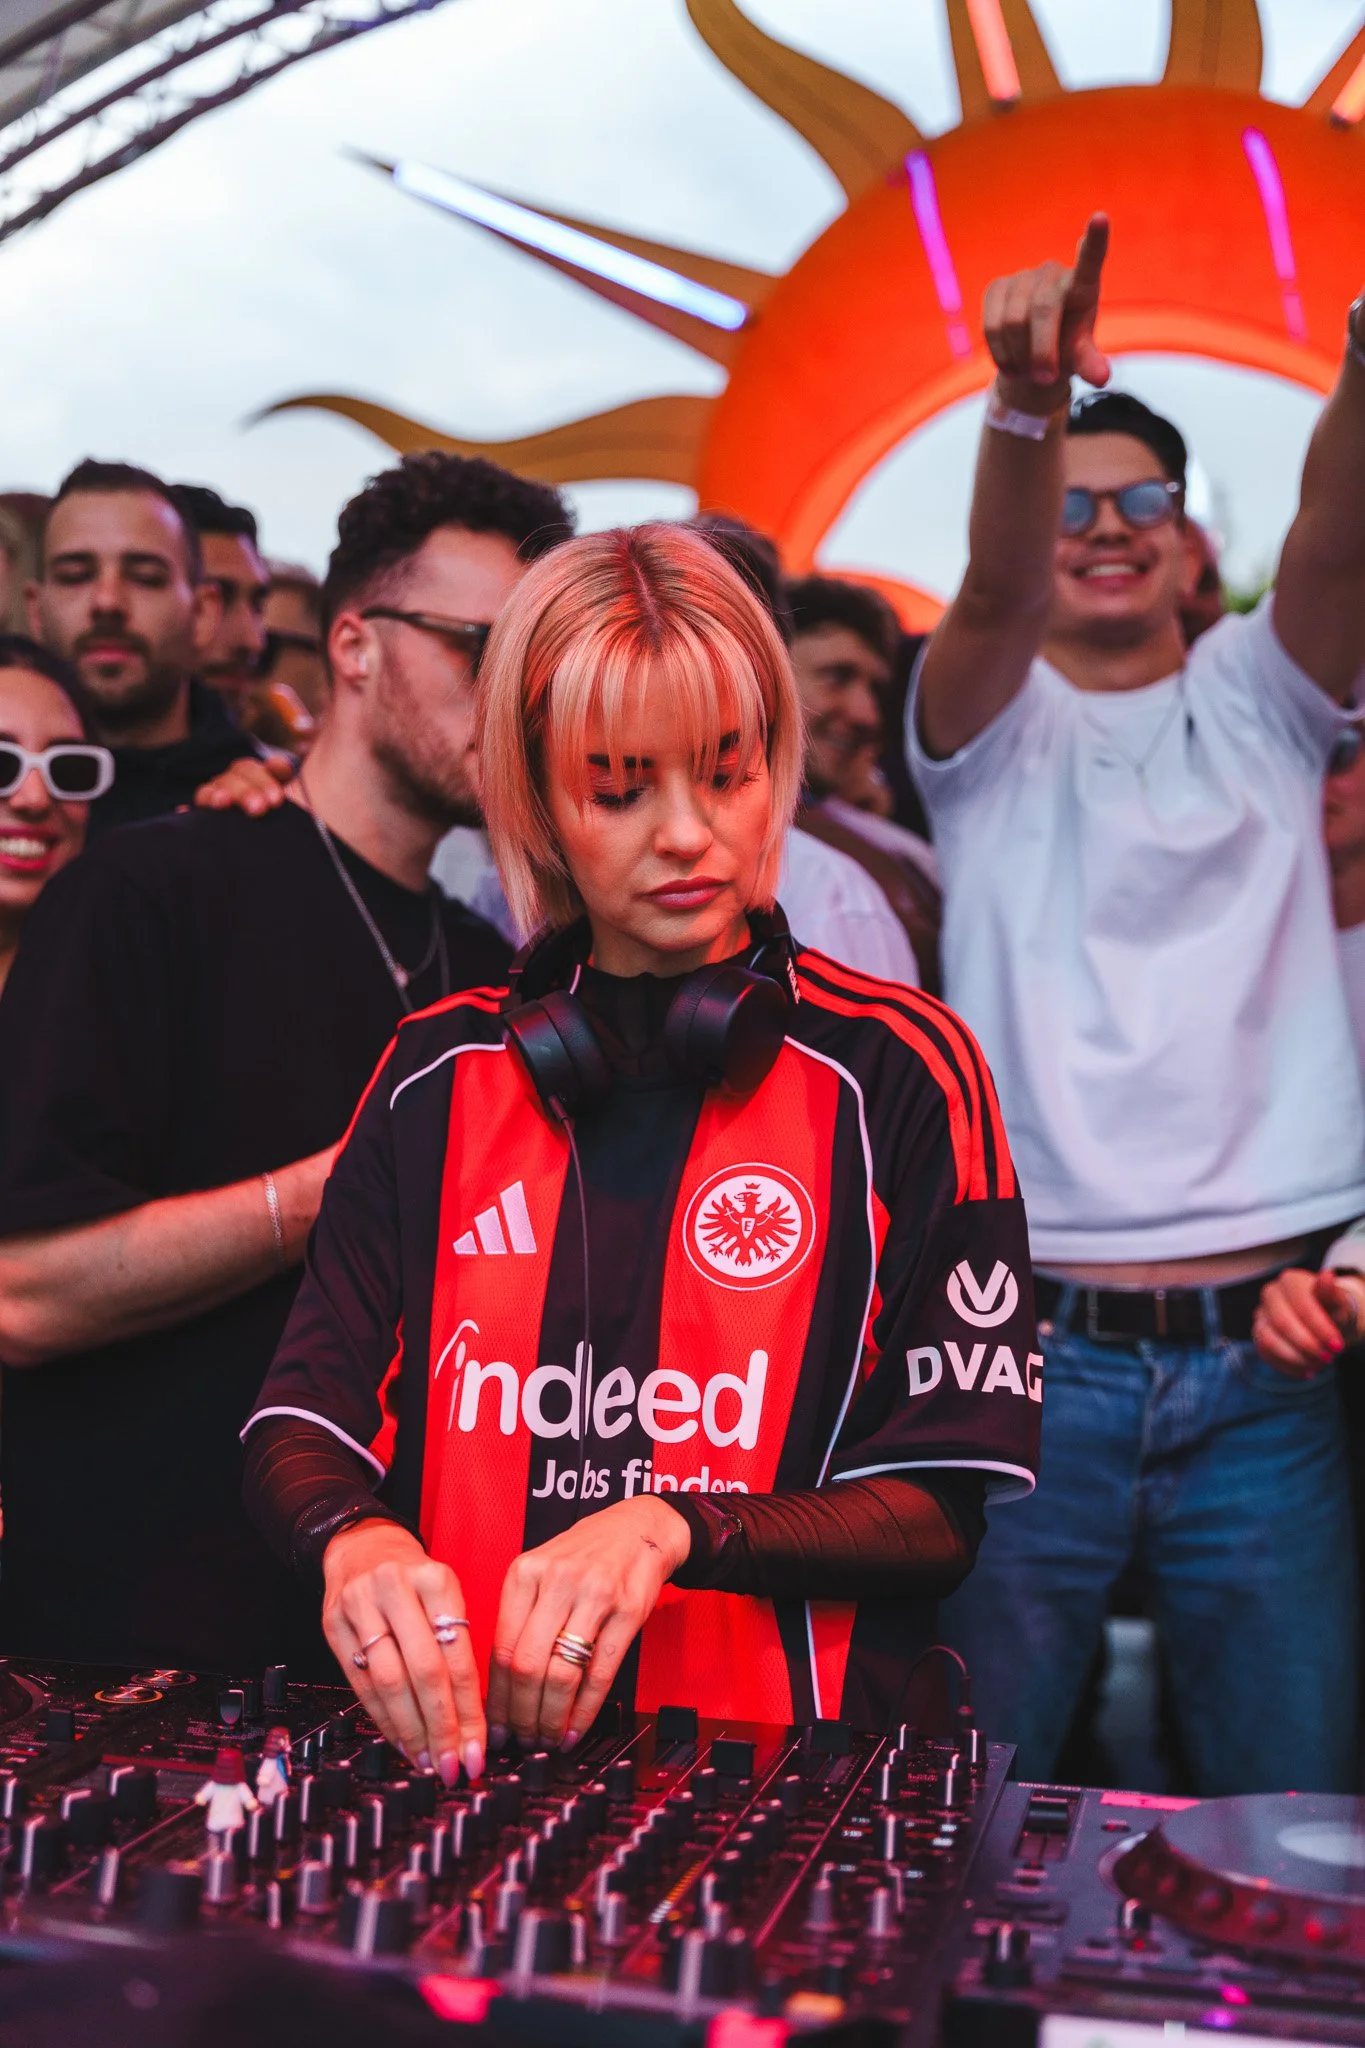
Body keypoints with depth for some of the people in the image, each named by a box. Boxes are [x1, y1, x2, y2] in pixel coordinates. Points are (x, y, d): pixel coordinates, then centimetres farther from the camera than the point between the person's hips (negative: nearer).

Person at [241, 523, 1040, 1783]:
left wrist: (676, 1527, -16)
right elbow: (301, 1425, 6)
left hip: (773, 1771, -2)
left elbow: (940, 1510, 0)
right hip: (454, 1756, 3)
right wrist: (358, 1540, -16)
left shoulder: (901, 1071, 1)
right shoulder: (438, 1074, 9)